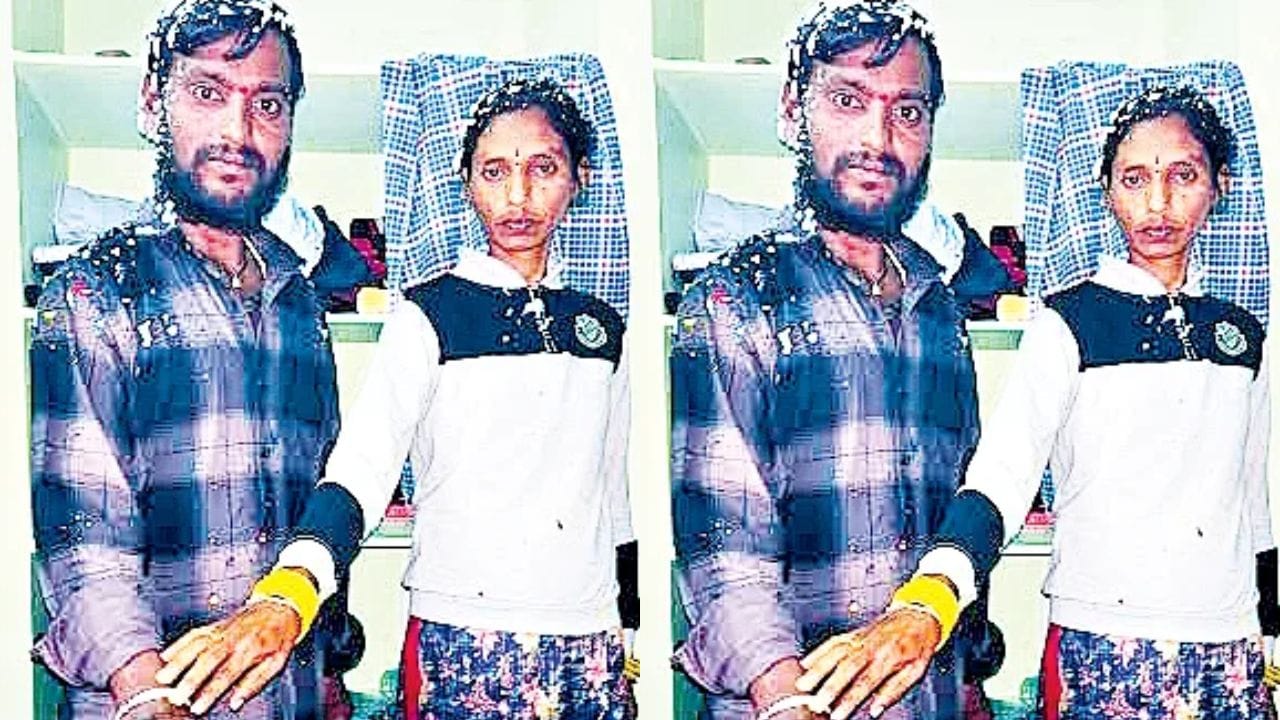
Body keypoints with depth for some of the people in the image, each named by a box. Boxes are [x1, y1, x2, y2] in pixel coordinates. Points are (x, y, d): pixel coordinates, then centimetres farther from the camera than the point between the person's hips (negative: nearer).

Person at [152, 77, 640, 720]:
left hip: (593, 650, 4)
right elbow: (361, 467, -18)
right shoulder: (428, 316, -5)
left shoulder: (602, 325, 9)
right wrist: (288, 595, -35)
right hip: (463, 644, -4)